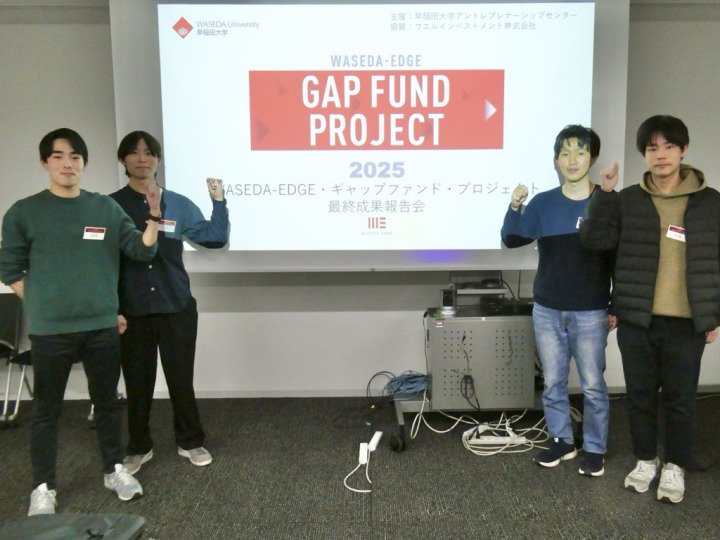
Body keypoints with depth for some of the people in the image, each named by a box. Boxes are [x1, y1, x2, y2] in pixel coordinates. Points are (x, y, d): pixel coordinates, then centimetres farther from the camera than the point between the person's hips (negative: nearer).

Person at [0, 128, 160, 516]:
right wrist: (42, 305, -2)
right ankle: (43, 487, 24)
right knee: (46, 410, 10)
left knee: (107, 403, 14)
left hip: (102, 327, 2)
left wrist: (154, 218, -16)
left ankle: (114, 470, 31)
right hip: (49, 330, -2)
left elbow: (142, 250, -1)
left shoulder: (106, 208, 3)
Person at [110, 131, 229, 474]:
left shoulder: (179, 205, 3)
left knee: (181, 379, 9)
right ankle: (139, 448, 29)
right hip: (132, 313, 0)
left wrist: (219, 201, -12)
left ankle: (190, 443, 27)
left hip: (177, 309, 1)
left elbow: (214, 238, -1)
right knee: (138, 383, 11)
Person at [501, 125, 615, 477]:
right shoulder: (543, 203, 2)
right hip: (547, 310, 3)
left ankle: (595, 449, 22)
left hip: (591, 313, -2)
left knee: (593, 386, 6)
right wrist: (514, 207, -22)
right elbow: (512, 240, -4)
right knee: (553, 383, 12)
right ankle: (561, 441, 28)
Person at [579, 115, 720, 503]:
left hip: (687, 322, -1)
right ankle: (645, 460, 30)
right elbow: (594, 239, -7)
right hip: (636, 319, 1)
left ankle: (675, 467, 26)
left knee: (680, 398, 8)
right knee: (641, 395, 12)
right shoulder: (627, 200, 3)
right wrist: (603, 194, -16)